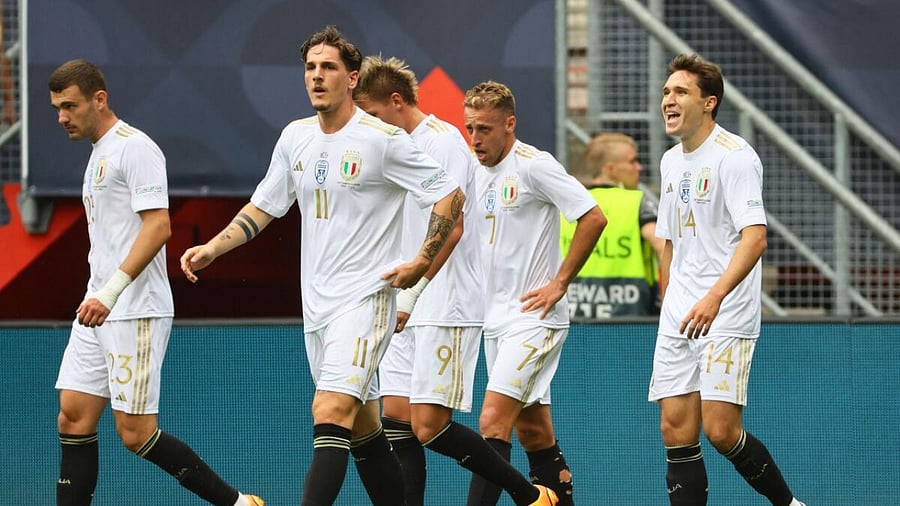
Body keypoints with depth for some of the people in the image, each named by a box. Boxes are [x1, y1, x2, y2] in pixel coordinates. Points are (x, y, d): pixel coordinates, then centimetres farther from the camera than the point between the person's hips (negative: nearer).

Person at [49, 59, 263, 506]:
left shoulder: (134, 148, -10)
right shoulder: (100, 153, 20)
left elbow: (158, 226, -20)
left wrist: (111, 292, -27)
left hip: (135, 313, -10)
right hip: (99, 312, 10)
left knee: (135, 433, -9)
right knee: (74, 419, 3)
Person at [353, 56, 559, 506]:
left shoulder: (442, 141, -10)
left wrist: (410, 294, -19)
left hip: (445, 310, -9)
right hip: (405, 312, 9)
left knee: (428, 426, -11)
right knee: (397, 422, 0)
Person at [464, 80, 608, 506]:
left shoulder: (533, 165, -12)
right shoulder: (479, 173, 12)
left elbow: (593, 218, -15)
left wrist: (559, 283, -14)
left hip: (534, 317, -9)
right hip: (497, 319, 9)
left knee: (493, 422, -17)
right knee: (532, 431, 10)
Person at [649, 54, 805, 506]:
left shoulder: (734, 155, -11)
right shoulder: (671, 161, 14)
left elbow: (755, 236, -22)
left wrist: (715, 296, -34)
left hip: (726, 317, -7)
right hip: (679, 318, 8)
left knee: (721, 431, -13)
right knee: (676, 430, -1)